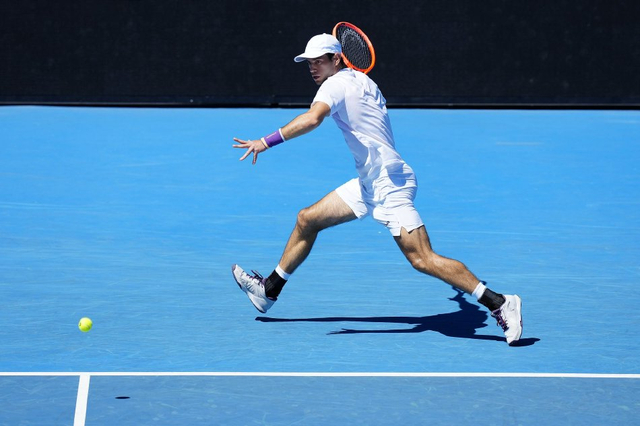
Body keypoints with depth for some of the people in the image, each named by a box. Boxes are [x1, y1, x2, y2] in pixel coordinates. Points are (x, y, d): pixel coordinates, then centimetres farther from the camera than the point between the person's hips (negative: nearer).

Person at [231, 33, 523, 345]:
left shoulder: (335, 85, -12)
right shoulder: (361, 79, 14)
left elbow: (312, 119, -33)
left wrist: (268, 141, -35)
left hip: (389, 185, -10)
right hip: (370, 183, 10)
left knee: (423, 260, -15)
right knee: (307, 220, 14)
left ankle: (500, 304, -14)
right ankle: (269, 290, 27)